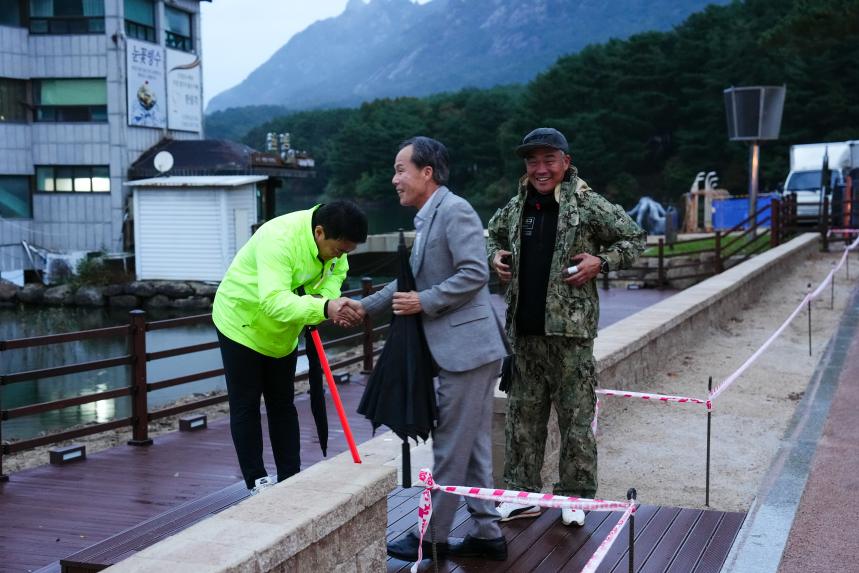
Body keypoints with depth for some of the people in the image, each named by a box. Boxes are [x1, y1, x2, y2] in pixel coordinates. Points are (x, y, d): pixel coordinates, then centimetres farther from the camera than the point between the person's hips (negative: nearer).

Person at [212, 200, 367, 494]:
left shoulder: (334, 238, -15)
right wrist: (324, 308, -64)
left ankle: (290, 478, 18)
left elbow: (335, 271, 4)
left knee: (283, 405, 12)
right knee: (245, 406, -1)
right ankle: (257, 482, 8)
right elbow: (274, 302, -50)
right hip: (242, 323, -7)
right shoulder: (278, 238, -39)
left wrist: (326, 294, -21)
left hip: (281, 333, 7)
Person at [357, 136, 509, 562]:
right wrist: (363, 306, 23)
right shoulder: (427, 219, 17)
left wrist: (423, 302, -16)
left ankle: (433, 536, 12)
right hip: (459, 350, 10)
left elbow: (474, 272, -21)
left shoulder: (454, 210, -13)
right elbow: (411, 282, 24)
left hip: (467, 348, -10)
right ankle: (487, 533, 22)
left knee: (451, 449, 1)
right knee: (472, 449, 14)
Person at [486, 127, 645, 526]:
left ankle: (576, 495, 15)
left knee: (575, 414, 2)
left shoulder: (588, 205, -5)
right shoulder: (516, 207, 10)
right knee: (522, 412, 11)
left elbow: (634, 238, 2)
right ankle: (523, 492, 22)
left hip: (570, 329, -5)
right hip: (524, 329, 5)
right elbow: (493, 234, 30)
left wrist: (601, 262, -11)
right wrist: (495, 255, 9)